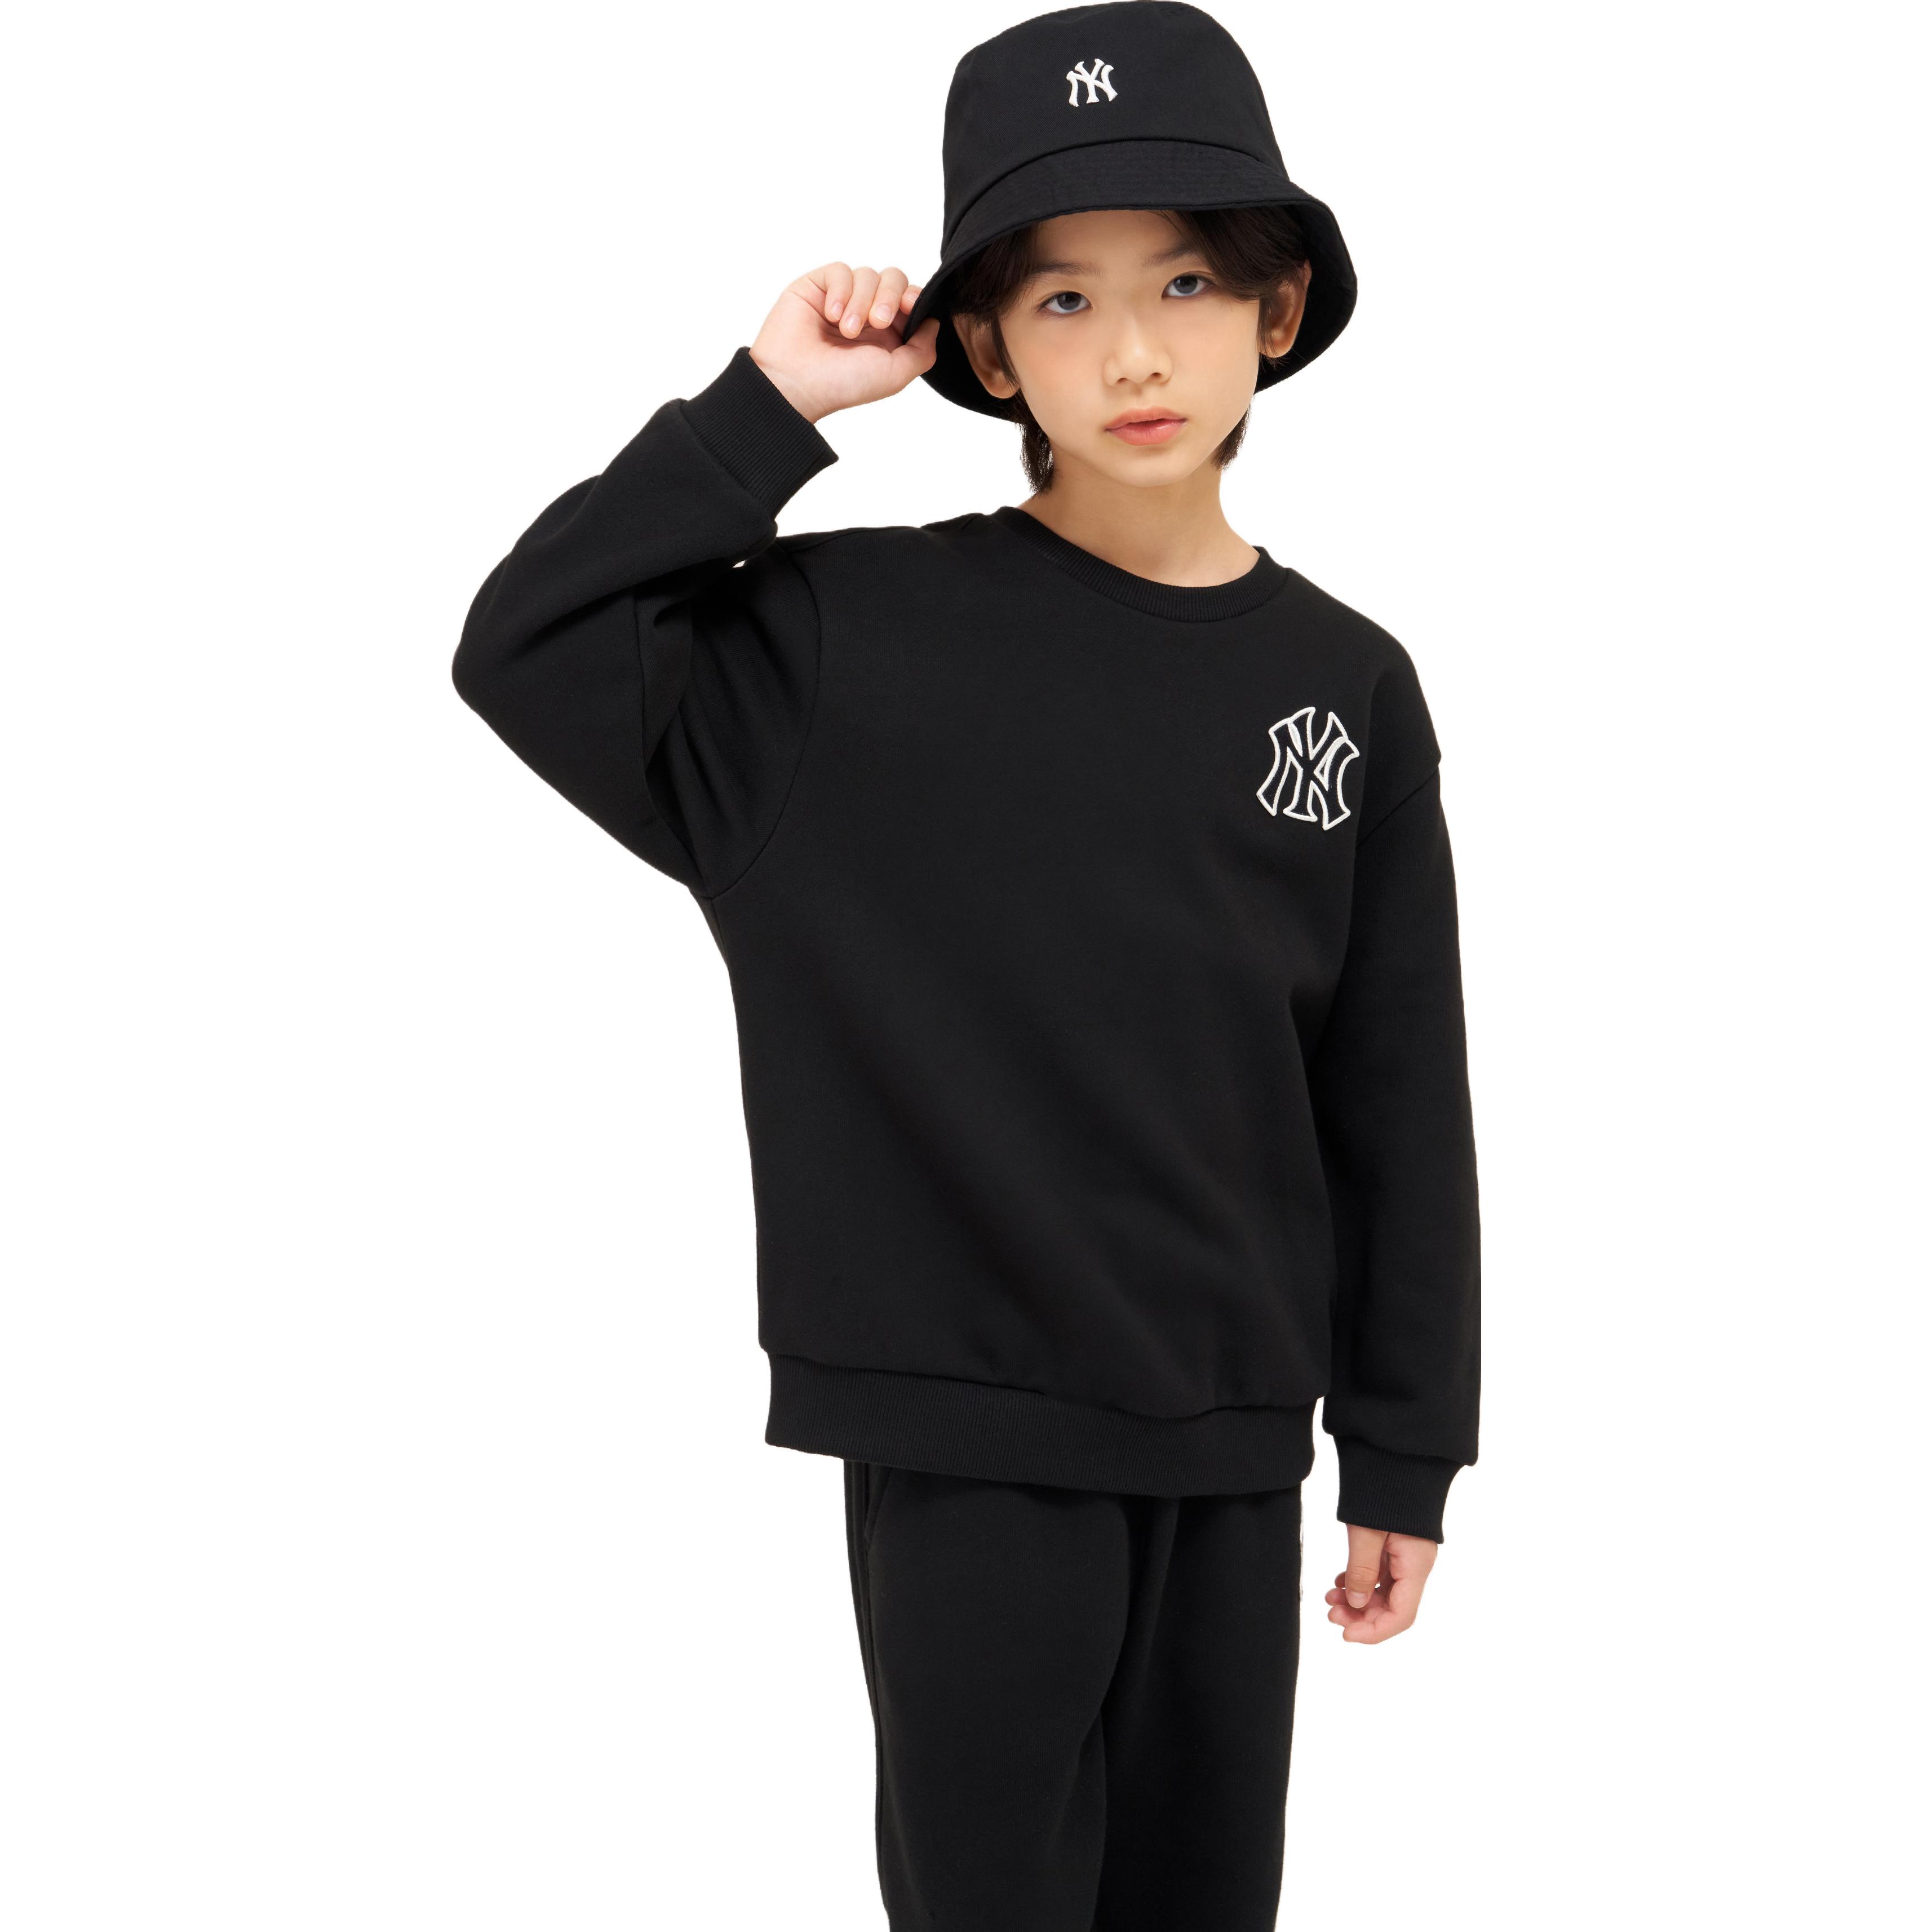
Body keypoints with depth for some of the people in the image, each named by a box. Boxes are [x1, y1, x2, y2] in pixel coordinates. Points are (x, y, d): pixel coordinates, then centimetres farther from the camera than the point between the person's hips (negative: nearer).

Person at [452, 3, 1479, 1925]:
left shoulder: (1347, 685, 1)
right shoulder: (863, 639, -7)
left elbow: (1399, 1098, 4)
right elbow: (524, 650, -16)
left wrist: (1406, 1455, 6)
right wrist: (766, 408, -17)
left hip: (1235, 1429, 3)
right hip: (964, 1426, -3)